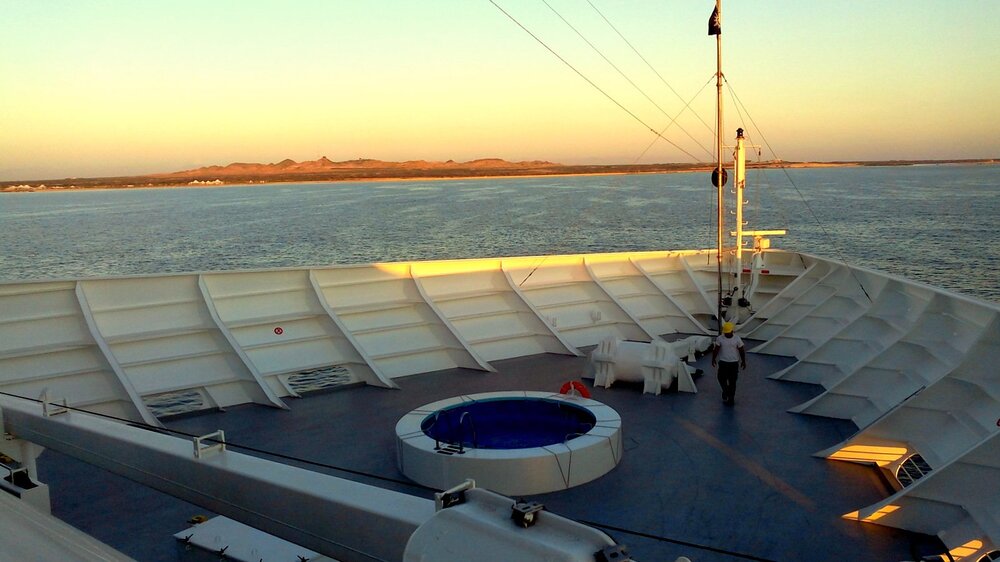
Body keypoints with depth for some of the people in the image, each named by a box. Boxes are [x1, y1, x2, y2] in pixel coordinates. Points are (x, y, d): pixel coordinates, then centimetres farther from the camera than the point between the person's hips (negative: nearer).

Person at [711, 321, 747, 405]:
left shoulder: (737, 339, -5)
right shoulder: (720, 339, -4)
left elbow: (741, 351, 1)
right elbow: (716, 349, -2)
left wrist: (743, 361, 3)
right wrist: (713, 359, -8)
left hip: (734, 363, -1)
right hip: (723, 362, 1)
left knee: (732, 381, 3)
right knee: (722, 379, 3)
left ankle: (731, 398, 14)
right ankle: (726, 391, 30)